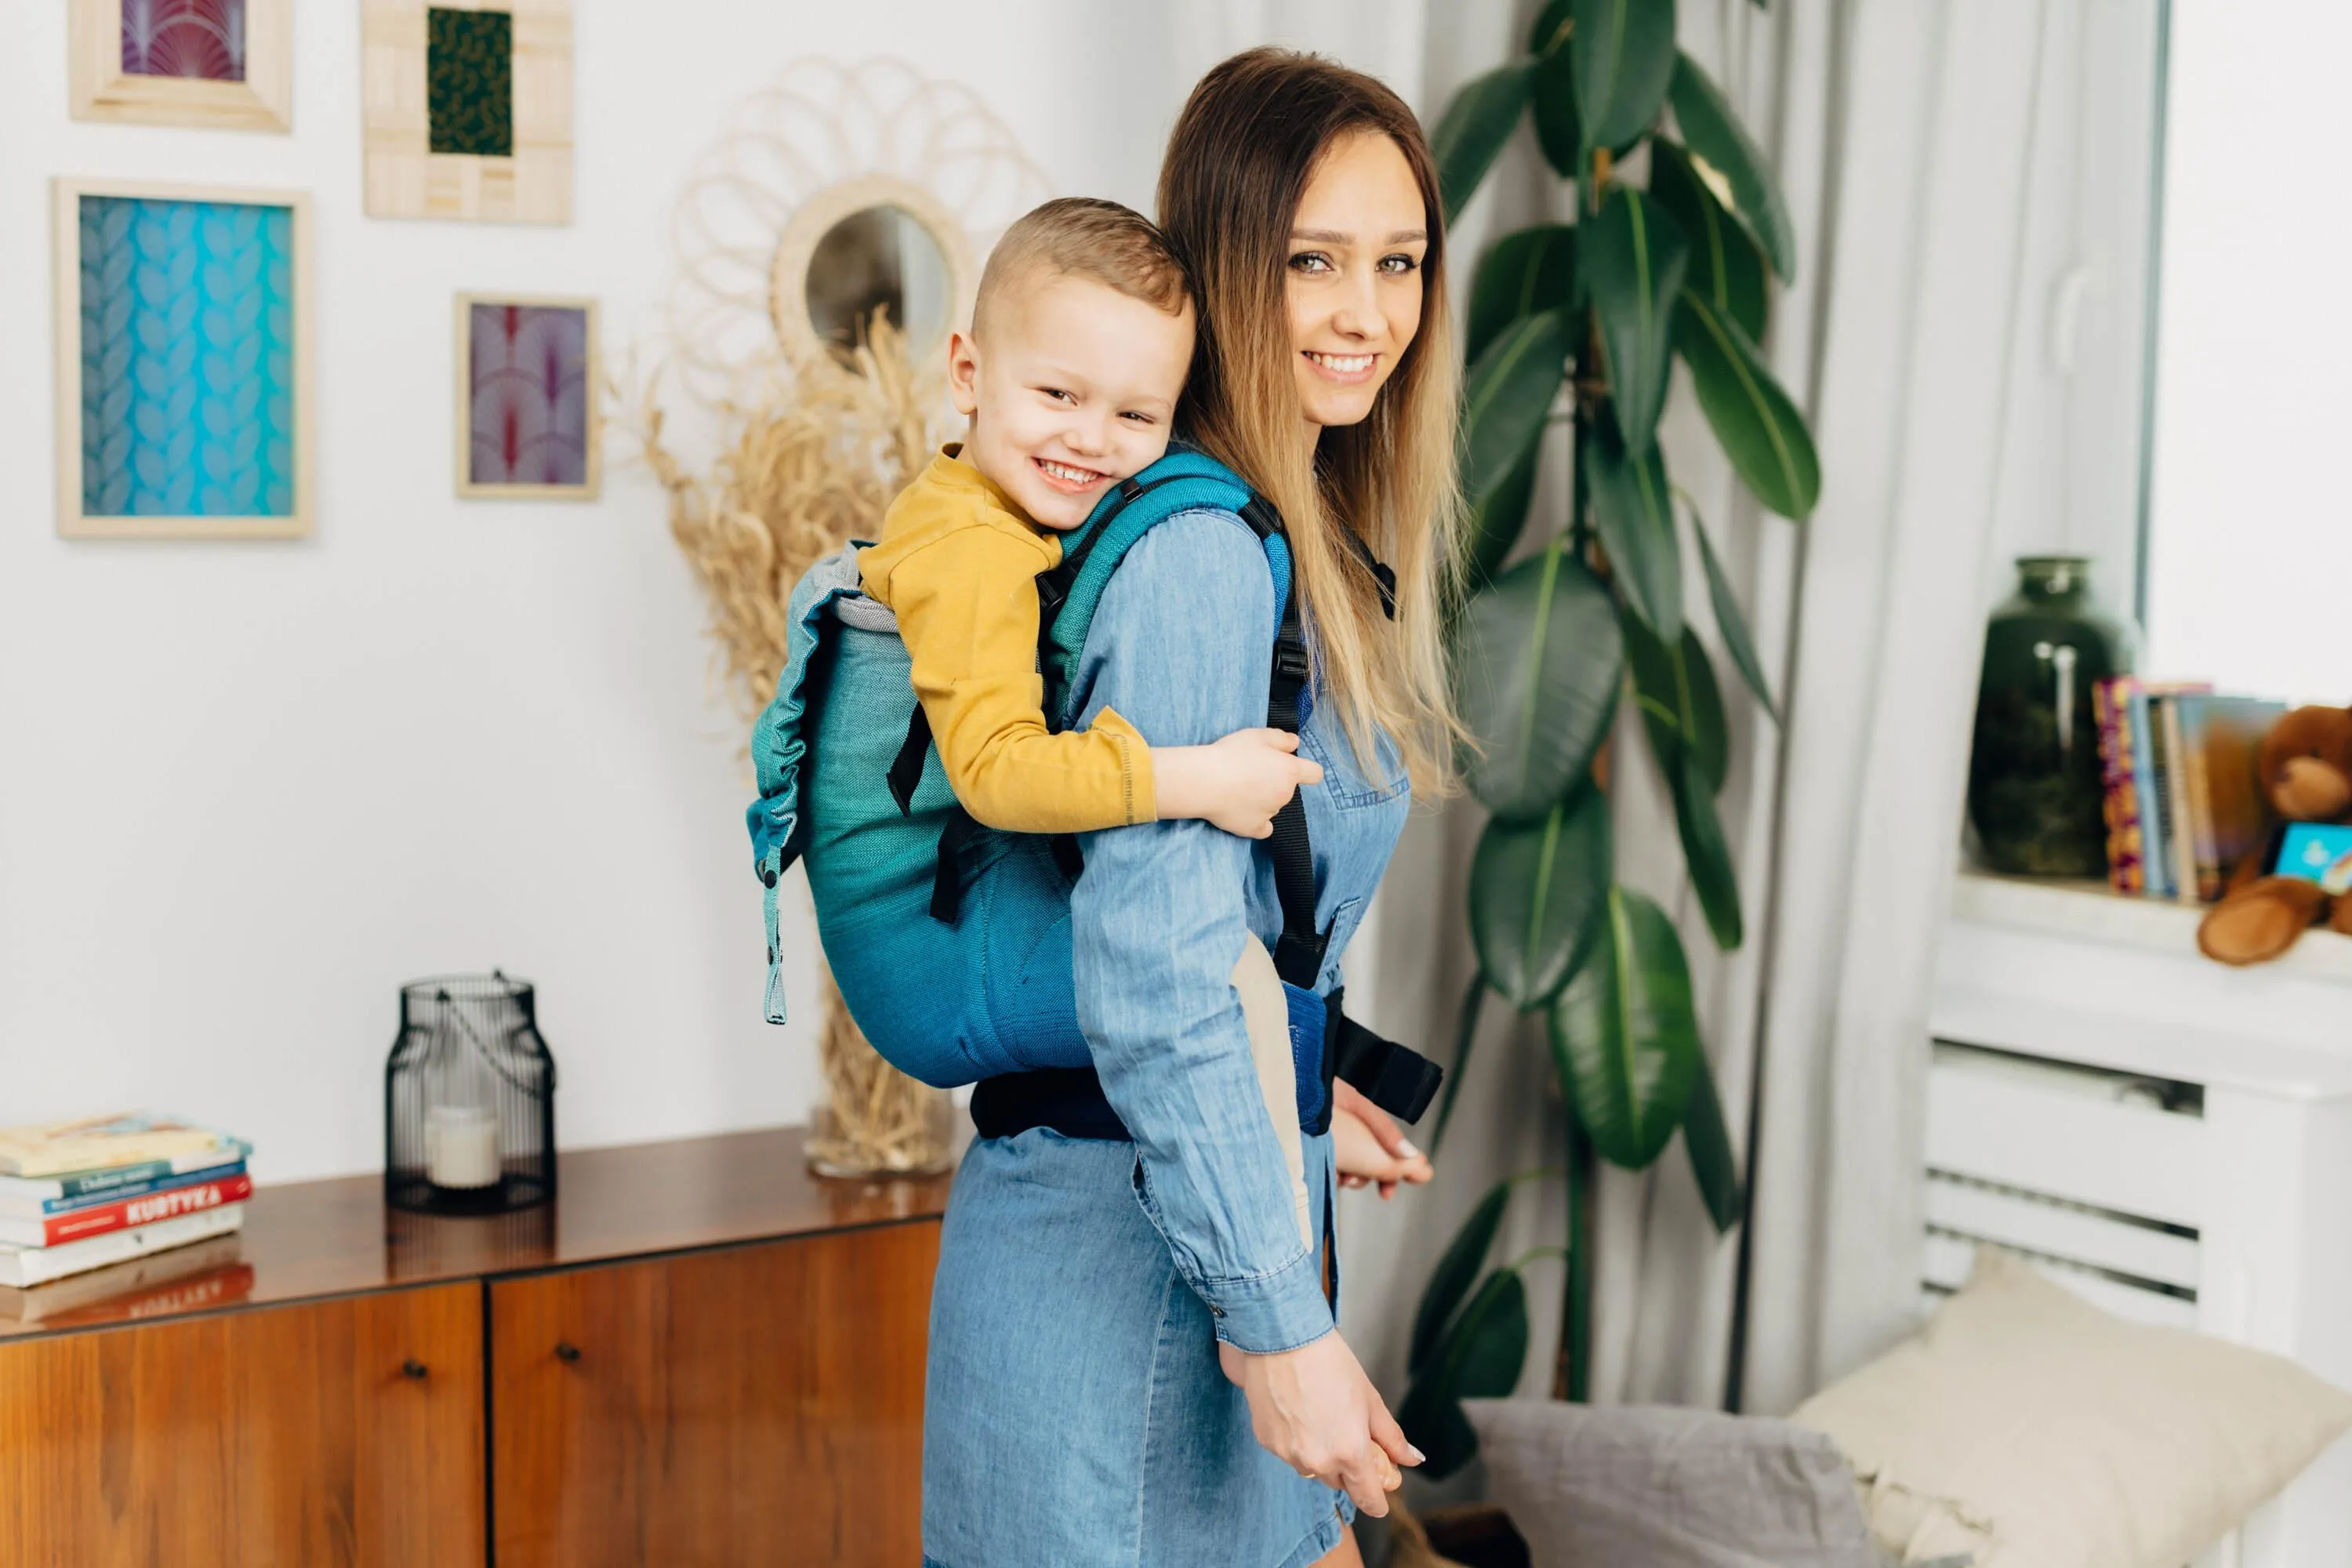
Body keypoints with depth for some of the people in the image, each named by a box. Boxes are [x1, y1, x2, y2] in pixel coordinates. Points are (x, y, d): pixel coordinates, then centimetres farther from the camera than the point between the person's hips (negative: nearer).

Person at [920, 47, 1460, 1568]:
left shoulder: (1307, 540, 9)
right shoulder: (1200, 555, -21)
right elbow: (1156, 972, -26)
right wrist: (1281, 1321, -23)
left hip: (1225, 1175, 10)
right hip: (1127, 1230, -9)